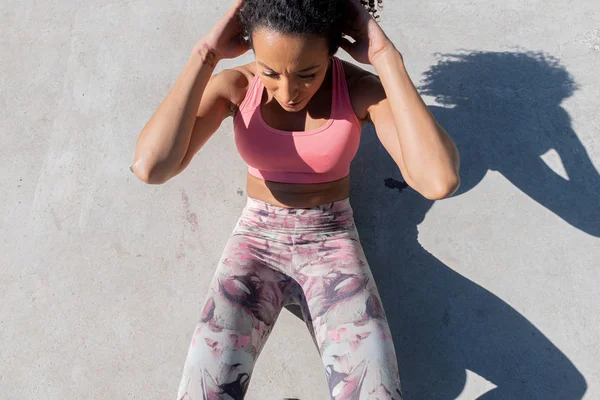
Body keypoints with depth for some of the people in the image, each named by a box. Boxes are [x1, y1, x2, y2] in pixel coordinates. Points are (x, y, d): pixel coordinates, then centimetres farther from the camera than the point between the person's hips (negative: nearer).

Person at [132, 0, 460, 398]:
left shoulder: (361, 87, -14)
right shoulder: (235, 86, -12)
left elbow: (439, 180, -31)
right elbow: (151, 167, -27)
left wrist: (386, 57, -29)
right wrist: (205, 56, -27)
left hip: (332, 244, 0)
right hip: (256, 241, 1)